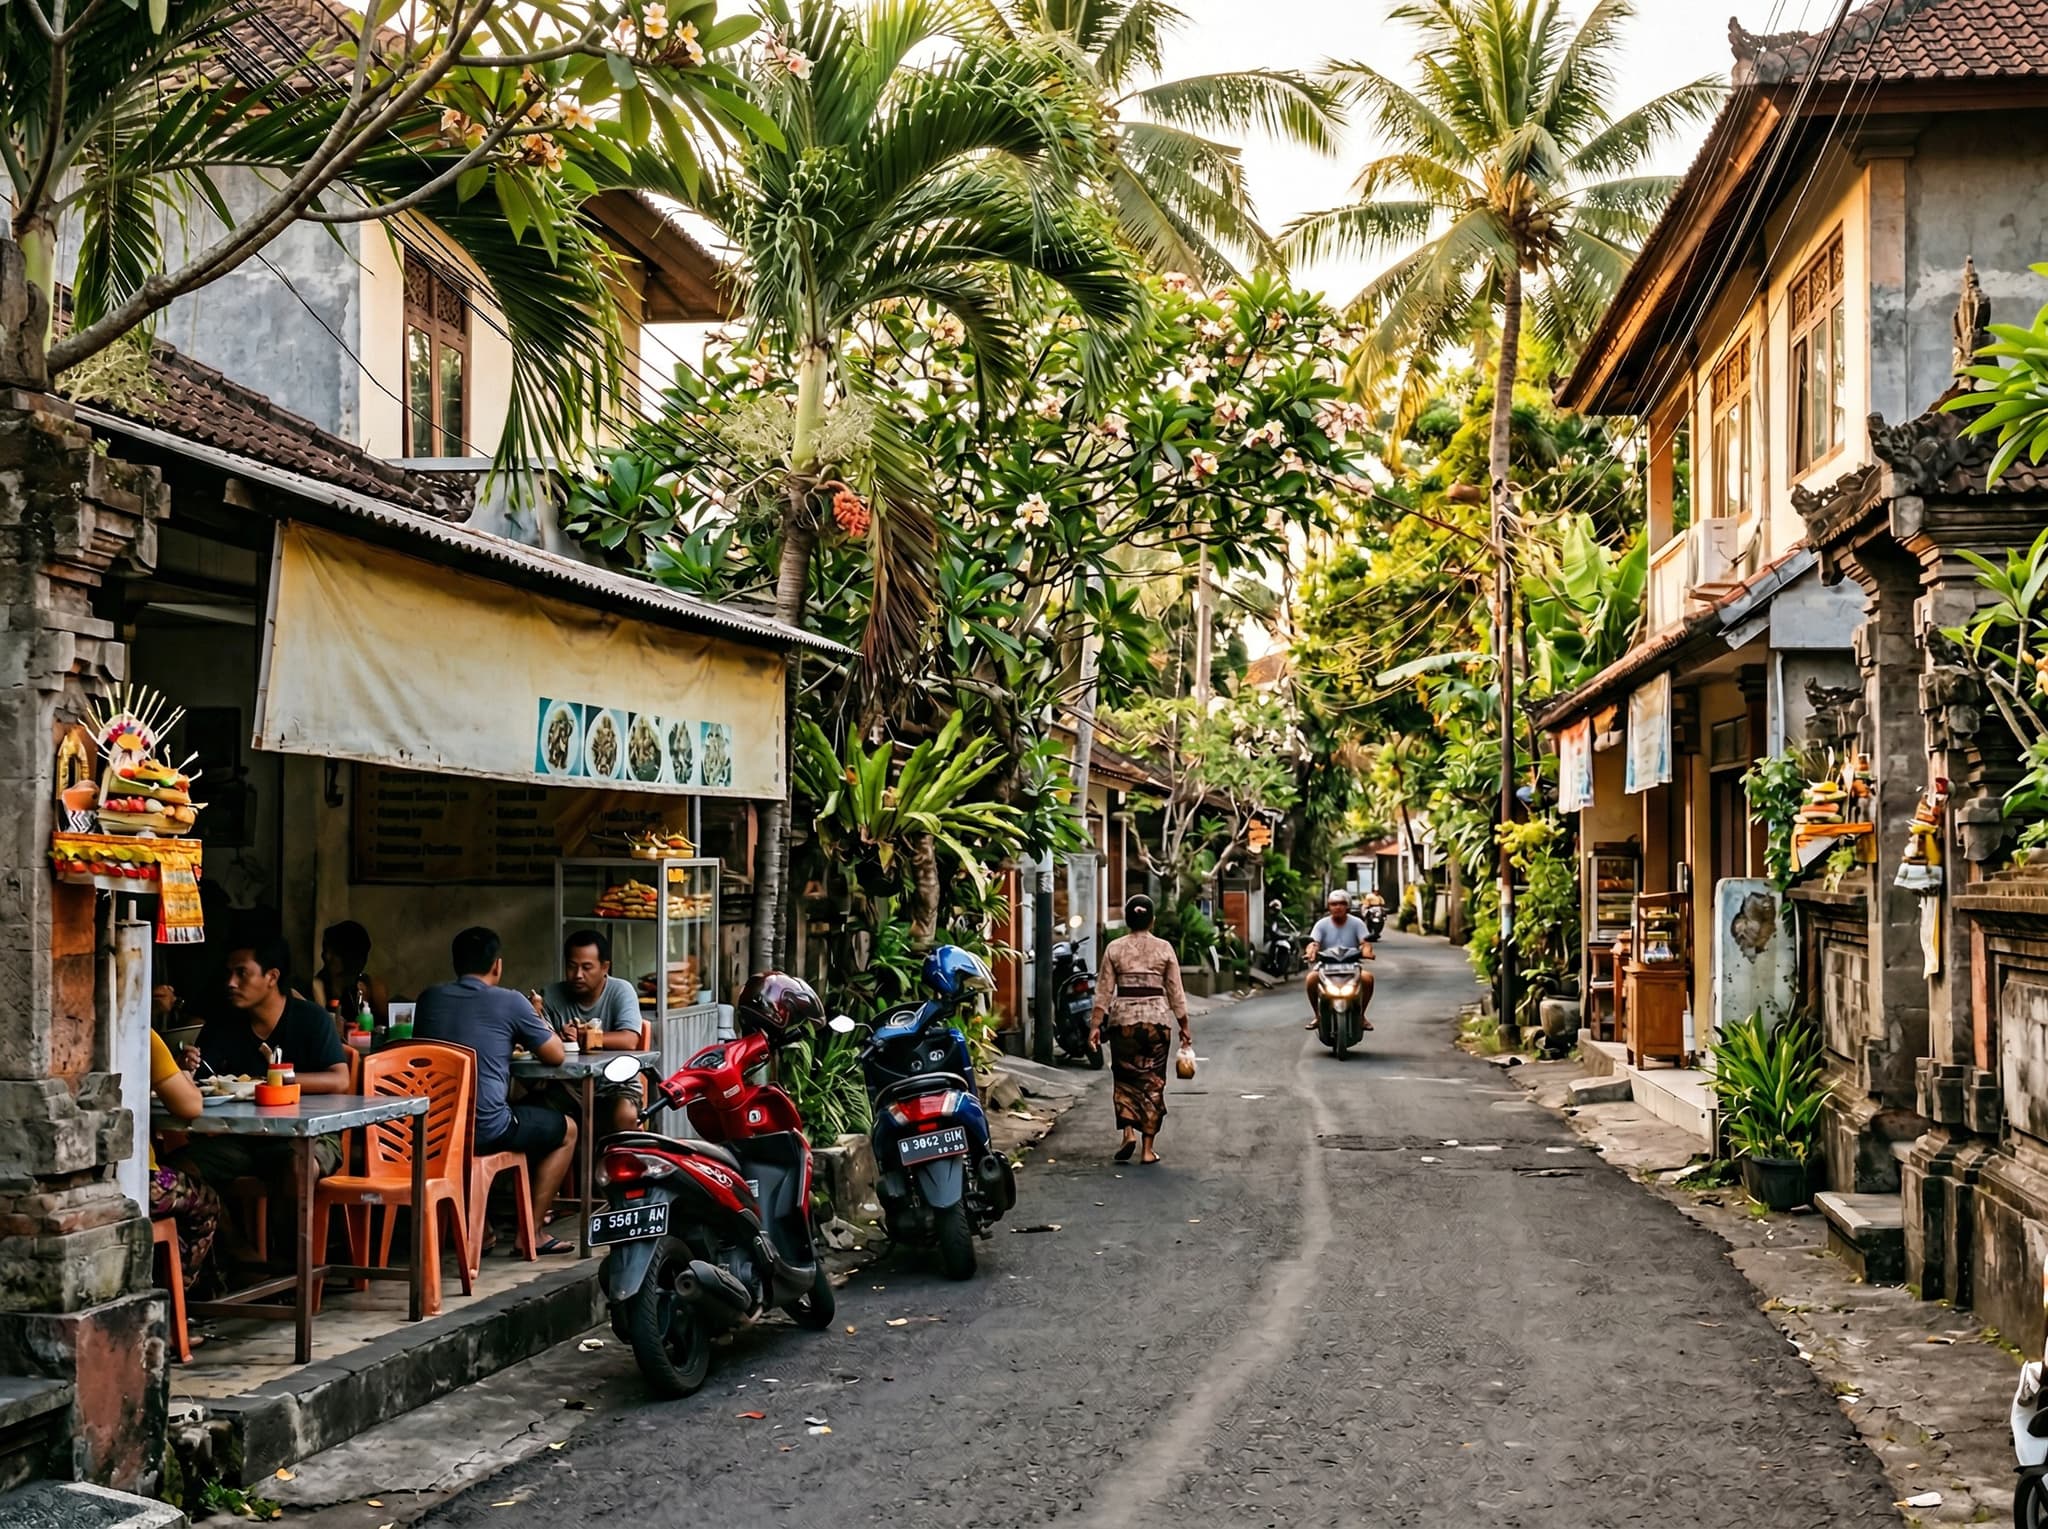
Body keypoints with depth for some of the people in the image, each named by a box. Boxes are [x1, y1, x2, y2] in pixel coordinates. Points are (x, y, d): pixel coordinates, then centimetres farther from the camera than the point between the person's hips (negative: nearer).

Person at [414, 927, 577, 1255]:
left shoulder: (429, 998, 9)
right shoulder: (510, 1002, -5)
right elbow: (555, 1055, 3)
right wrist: (538, 1019, 23)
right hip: (486, 1127, -6)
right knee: (567, 1130, 20)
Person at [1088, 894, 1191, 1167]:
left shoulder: (1114, 948, 1)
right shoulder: (1164, 949, 0)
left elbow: (1104, 990, -1)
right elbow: (1175, 992, 2)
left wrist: (1096, 1024, 2)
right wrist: (1184, 1026, 10)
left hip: (1123, 1018, 0)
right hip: (1157, 1018, 0)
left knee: (1125, 1078, 14)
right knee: (1153, 1082, 6)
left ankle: (1129, 1132, -5)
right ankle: (1148, 1149, 6)